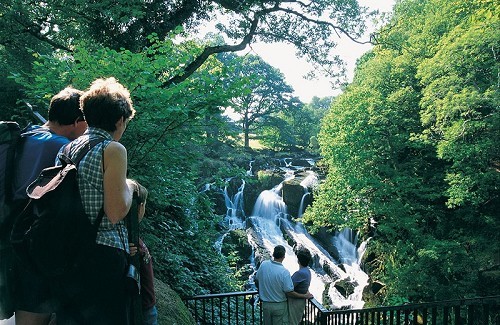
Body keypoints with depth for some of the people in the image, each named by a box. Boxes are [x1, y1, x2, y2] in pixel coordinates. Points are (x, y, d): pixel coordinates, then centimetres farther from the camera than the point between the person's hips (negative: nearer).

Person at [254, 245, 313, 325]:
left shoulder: (263, 265, -11)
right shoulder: (284, 272, -23)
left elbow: (256, 281, 3)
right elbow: (289, 292, -18)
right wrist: (304, 296, -4)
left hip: (265, 304, 4)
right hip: (279, 306, -4)